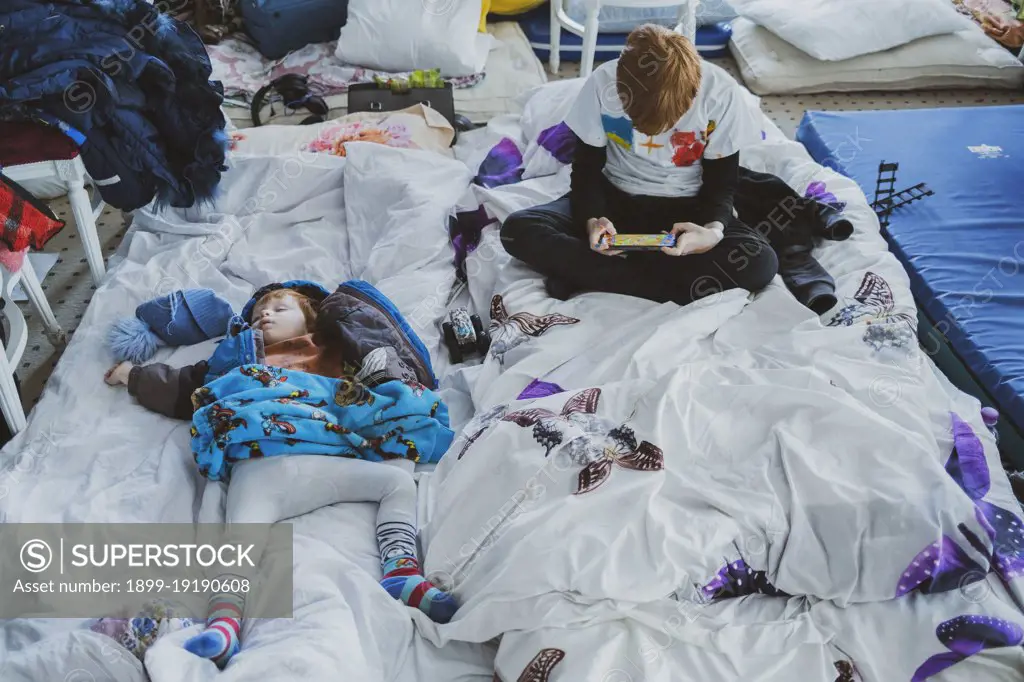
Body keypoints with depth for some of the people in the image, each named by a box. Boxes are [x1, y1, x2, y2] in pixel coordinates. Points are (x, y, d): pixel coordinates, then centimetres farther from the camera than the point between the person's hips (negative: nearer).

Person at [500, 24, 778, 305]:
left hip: (686, 208, 0)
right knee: (518, 230, -25)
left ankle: (584, 273, -24)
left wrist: (714, 230, -31)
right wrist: (591, 220, -27)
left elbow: (721, 182, -9)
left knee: (759, 263, -31)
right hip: (615, 198, 0)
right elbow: (587, 169, -7)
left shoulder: (720, 94, -20)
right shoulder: (603, 83, -19)